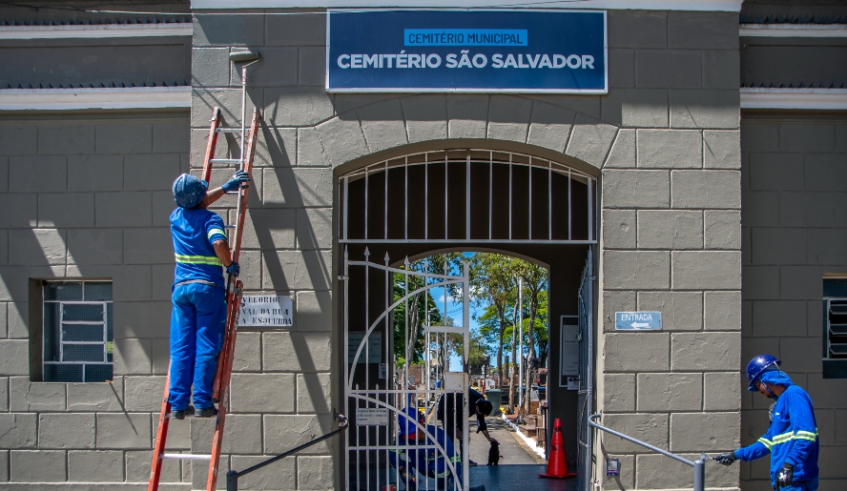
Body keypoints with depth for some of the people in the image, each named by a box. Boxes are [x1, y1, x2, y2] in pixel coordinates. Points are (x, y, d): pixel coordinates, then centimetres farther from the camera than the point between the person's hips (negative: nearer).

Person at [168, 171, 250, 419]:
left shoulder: (176, 217, 11)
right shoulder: (210, 219, -7)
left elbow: (198, 203, 31)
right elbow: (219, 243, -27)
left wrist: (227, 187, 37)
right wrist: (229, 264, -8)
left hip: (181, 287, 5)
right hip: (207, 287, -5)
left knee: (180, 349, 6)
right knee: (206, 348, 0)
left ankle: (177, 404, 5)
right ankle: (202, 403, -2)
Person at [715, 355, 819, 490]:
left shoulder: (793, 395, -9)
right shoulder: (779, 404, 21)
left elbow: (805, 435, -21)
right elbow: (768, 442, 27)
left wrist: (789, 465, -28)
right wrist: (736, 455, 29)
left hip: (796, 480, -9)